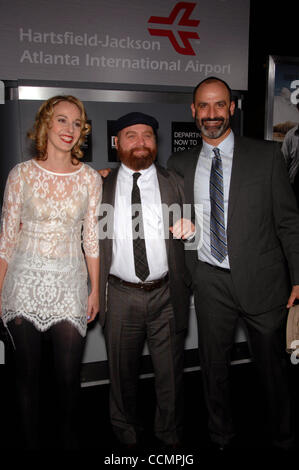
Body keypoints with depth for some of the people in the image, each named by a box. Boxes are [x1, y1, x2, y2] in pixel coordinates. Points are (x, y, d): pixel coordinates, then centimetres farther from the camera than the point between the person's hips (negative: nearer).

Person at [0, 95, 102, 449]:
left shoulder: (91, 178, 1)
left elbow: (91, 237, 5)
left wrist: (95, 290, 5)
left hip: (69, 281, 1)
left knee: (69, 374, 5)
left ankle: (68, 436, 33)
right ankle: (30, 439, 35)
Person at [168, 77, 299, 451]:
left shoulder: (266, 156, -1)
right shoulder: (180, 164, 6)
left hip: (261, 280, -1)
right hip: (210, 283, 2)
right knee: (213, 366, 15)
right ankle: (221, 439, 38)